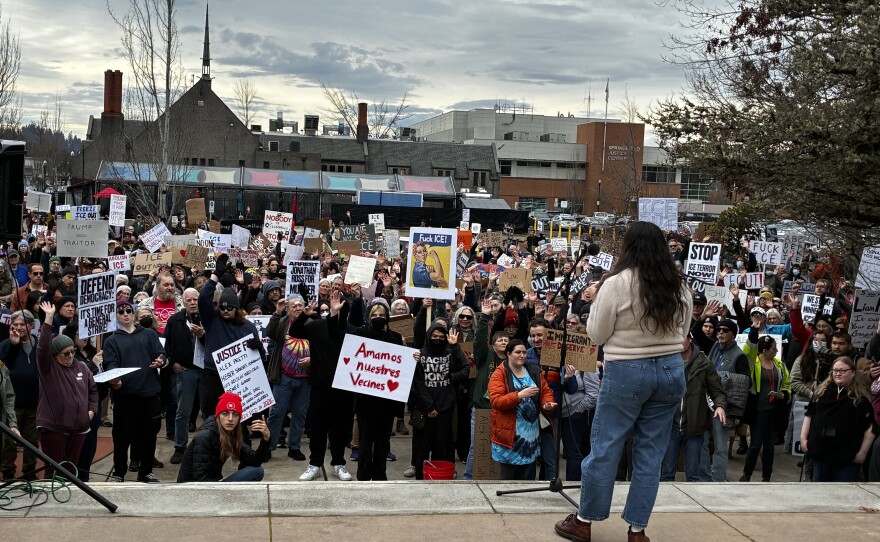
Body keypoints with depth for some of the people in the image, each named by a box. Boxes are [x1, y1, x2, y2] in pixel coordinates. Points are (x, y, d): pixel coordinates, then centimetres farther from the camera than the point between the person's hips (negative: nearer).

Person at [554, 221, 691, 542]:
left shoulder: (616, 284, -11)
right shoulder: (680, 287, 4)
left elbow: (597, 335, -4)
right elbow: (682, 335, 14)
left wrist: (596, 301, 8)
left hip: (627, 372, -4)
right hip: (670, 371, 4)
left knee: (605, 447, 6)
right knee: (651, 452, 10)